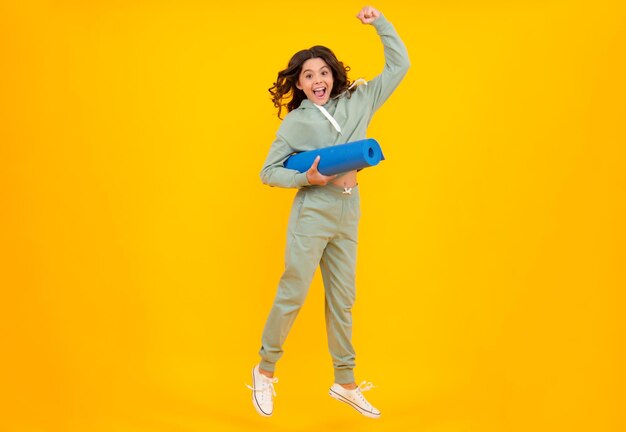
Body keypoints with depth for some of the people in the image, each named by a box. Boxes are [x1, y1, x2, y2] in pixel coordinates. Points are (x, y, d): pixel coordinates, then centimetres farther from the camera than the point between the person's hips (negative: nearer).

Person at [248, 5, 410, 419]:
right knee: (293, 294, -1)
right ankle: (265, 370, 19)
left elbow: (399, 66, 7)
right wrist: (307, 178, -16)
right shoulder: (295, 122, -4)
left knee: (342, 300, 11)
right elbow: (268, 172, -2)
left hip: (348, 214, 4)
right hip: (312, 214, -4)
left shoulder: (357, 101, 5)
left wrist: (380, 21, 1)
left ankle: (345, 383, 22)